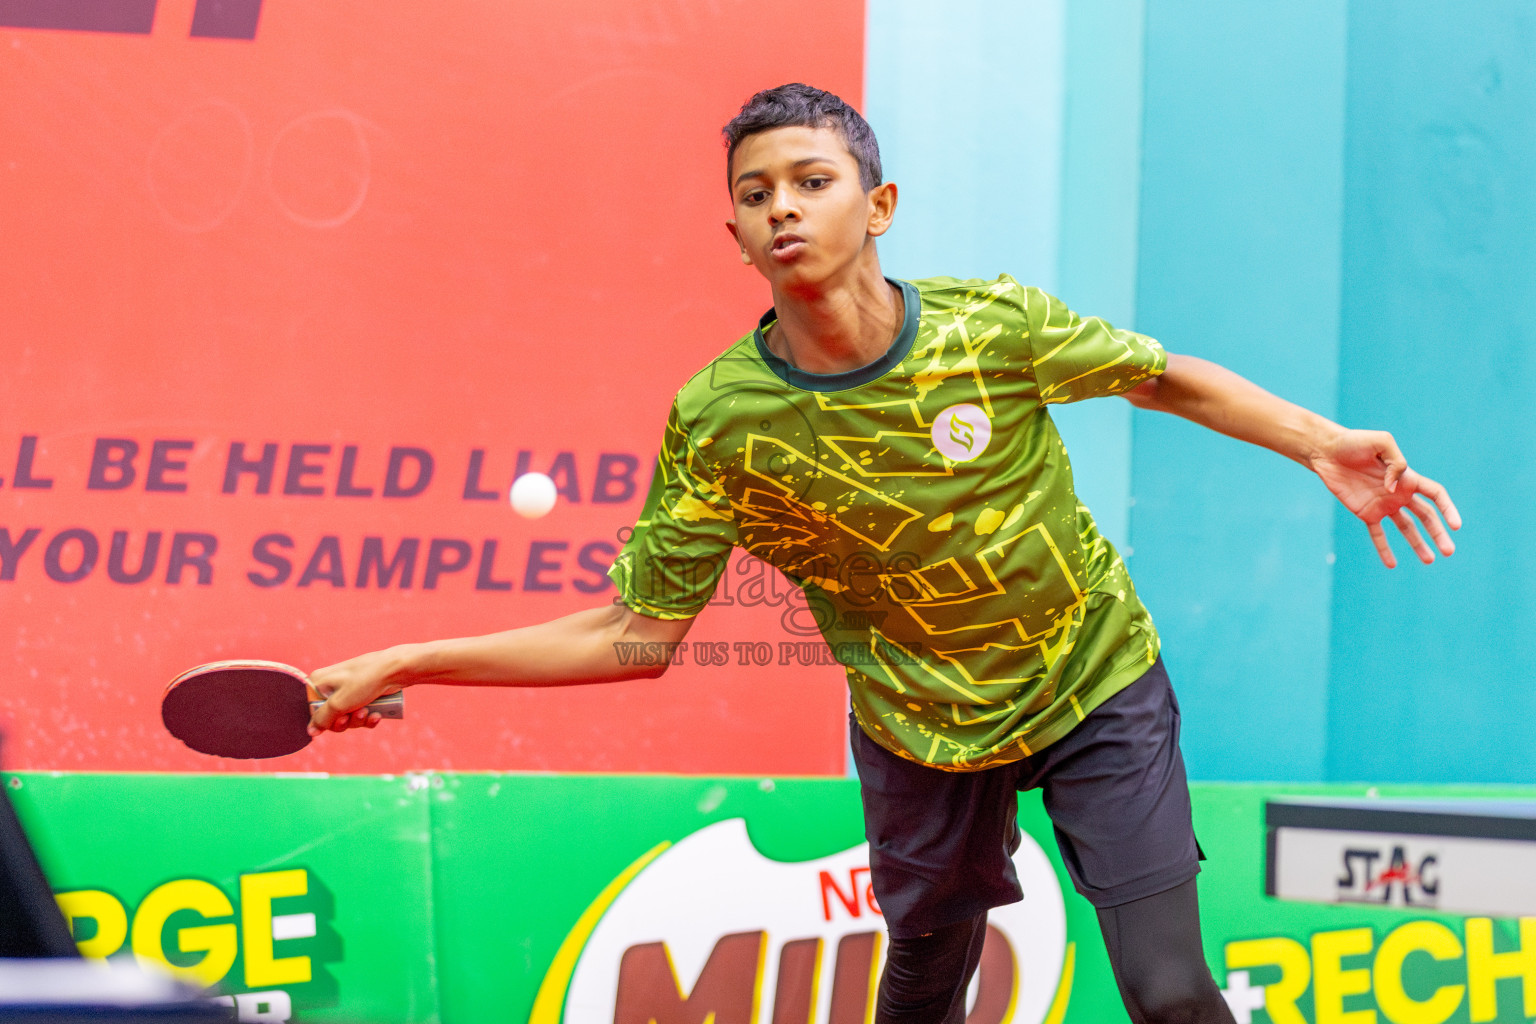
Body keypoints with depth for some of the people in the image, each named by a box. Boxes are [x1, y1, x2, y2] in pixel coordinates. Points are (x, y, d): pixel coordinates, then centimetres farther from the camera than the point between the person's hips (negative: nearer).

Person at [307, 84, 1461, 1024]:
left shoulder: (994, 323, -20)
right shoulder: (717, 422, -19)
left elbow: (1163, 377, -1)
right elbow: (635, 632, -12)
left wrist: (1321, 442, -11)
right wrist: (404, 666, -18)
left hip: (1097, 686, 0)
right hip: (923, 728, 1)